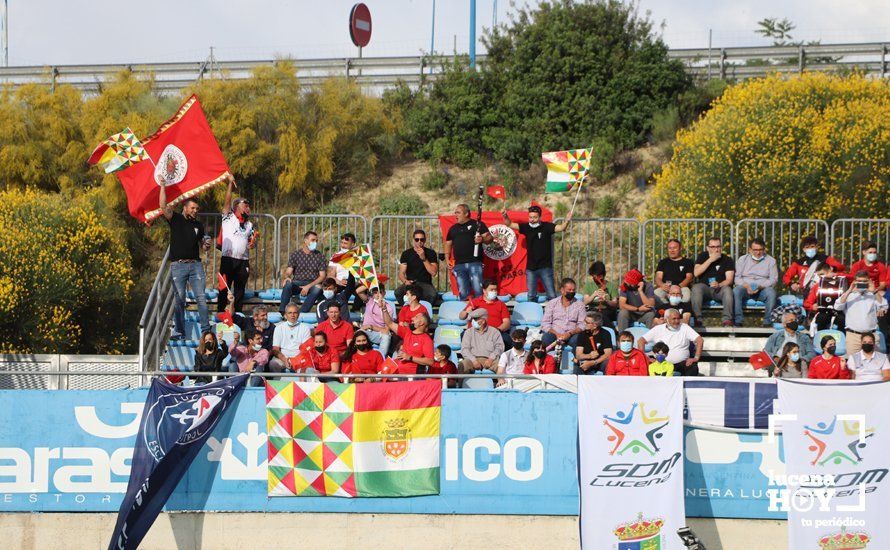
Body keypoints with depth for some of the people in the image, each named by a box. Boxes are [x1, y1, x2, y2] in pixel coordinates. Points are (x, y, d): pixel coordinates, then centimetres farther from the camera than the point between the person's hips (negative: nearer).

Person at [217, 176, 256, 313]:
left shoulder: (249, 225, 20)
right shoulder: (228, 218, 6)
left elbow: (252, 243, 21)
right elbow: (226, 202, -4)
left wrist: (253, 242, -3)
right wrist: (230, 183, -8)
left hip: (243, 261, 5)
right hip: (228, 259, -5)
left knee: (240, 290, 7)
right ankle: (221, 313, 0)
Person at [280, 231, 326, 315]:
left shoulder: (319, 256, 7)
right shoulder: (295, 254, 8)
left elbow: (322, 275, 1)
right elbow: (288, 271, 1)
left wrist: (308, 286, -13)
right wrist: (287, 277, -26)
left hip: (312, 284, 0)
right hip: (297, 284, 0)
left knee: (318, 288, -35)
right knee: (287, 284, -32)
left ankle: (302, 313, -40)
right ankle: (281, 312, -37)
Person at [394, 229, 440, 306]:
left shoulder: (430, 253, 6)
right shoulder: (406, 254, 8)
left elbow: (433, 273, -5)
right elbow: (401, 273, 6)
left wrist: (424, 258, -15)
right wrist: (405, 281, -18)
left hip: (425, 284, -1)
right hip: (410, 284, 1)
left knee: (433, 294, -35)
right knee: (398, 292, -32)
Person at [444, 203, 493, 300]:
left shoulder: (478, 224, 5)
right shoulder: (453, 228, 21)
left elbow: (489, 238, 1)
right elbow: (448, 244, 26)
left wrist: (482, 239, -21)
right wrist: (447, 259, 12)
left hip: (475, 263, -5)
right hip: (459, 265, 5)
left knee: (478, 290, -13)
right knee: (463, 293, 2)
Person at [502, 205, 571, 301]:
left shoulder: (546, 226, -7)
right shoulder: (526, 227, 0)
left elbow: (561, 228, -19)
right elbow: (510, 224, 0)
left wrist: (567, 221, -40)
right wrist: (505, 216, -20)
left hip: (545, 267, -3)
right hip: (531, 268, 3)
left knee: (552, 295, 0)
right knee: (531, 296, 10)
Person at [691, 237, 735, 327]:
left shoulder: (727, 260, 4)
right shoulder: (702, 256, 9)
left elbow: (729, 280, -8)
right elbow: (696, 273, -7)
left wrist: (718, 285, -29)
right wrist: (710, 260, -12)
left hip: (719, 289, -1)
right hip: (705, 288, 1)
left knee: (727, 289, -33)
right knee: (696, 288, -31)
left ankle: (727, 320, -40)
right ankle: (698, 319, -39)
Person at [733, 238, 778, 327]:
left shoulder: (770, 260, 10)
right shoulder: (742, 259, 13)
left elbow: (773, 279, 0)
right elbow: (737, 277, 3)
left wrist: (760, 286, -17)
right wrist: (746, 286, -17)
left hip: (762, 289, -1)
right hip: (746, 289, 1)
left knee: (771, 292, -34)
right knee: (736, 291, -32)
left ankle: (768, 321, -29)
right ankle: (738, 321, -33)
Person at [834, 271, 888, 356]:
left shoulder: (873, 296, 11)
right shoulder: (849, 295, 8)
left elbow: (884, 307, -2)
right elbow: (837, 306, -7)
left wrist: (874, 292, -10)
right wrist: (849, 291, -13)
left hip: (871, 335, 1)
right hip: (853, 335, -1)